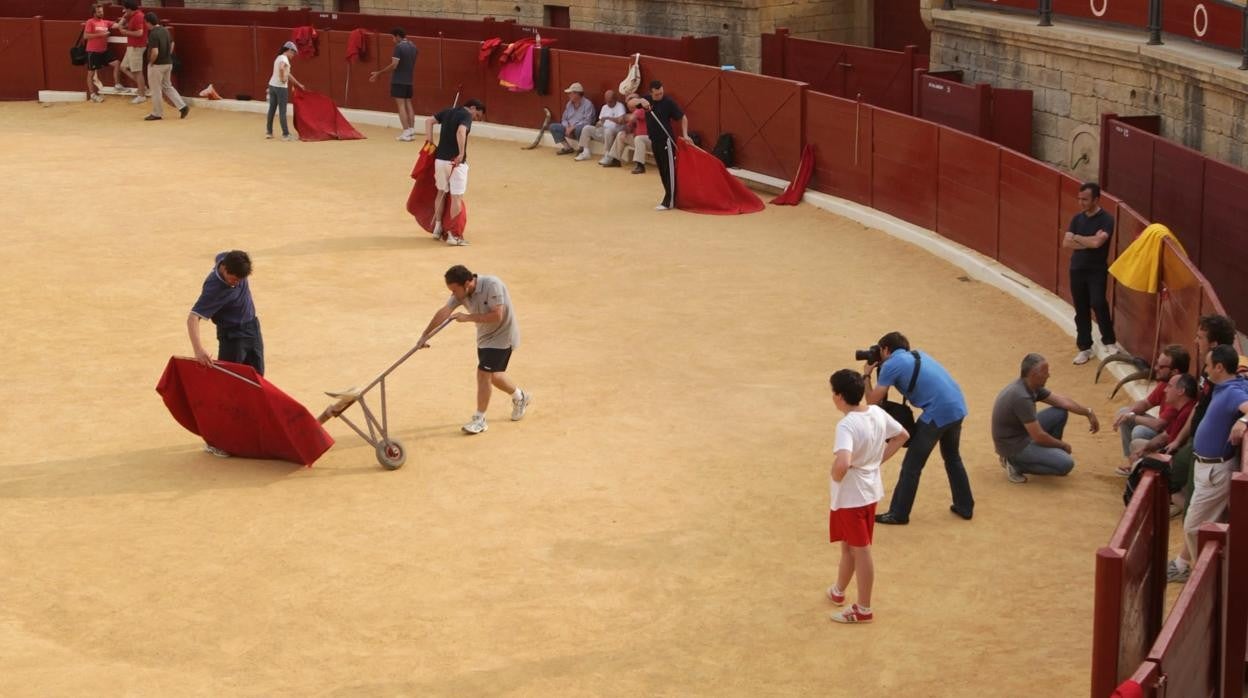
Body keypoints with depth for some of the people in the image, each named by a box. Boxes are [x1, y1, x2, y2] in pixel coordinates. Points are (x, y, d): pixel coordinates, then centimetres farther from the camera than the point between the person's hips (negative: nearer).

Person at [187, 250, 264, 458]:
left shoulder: (230, 261, -13)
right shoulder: (214, 289, -32)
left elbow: (219, 257, 13)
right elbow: (193, 318, -40)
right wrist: (198, 349, -54)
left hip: (252, 328, 8)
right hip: (232, 336, -8)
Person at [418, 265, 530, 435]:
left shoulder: (492, 285, -30)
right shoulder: (461, 292, -9)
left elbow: (497, 316, -33)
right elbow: (445, 311, -14)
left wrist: (468, 317, -30)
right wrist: (425, 335, -20)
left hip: (502, 336, -8)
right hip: (485, 337, 8)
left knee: (483, 373, -12)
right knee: (492, 376, 17)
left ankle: (479, 419, -2)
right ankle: (520, 398, 43)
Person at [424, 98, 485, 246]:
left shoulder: (448, 111, 12)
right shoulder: (467, 116, -10)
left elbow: (429, 121, 12)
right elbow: (461, 131, -28)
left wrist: (429, 140, 9)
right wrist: (462, 154, -26)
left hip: (440, 159, 7)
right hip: (456, 161, -7)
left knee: (442, 192, 23)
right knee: (456, 197, -1)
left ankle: (438, 227, 27)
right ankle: (453, 234, 0)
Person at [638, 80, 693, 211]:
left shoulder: (668, 103, -14)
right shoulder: (647, 100, 1)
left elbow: (683, 117, -7)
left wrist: (685, 135, -15)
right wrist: (641, 101, -21)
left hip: (665, 140, -6)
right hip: (653, 140, 6)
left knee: (669, 171, -5)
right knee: (662, 171, 14)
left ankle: (669, 202, -7)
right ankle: (670, 195, 26)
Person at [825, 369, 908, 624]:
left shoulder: (847, 425, -28)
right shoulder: (877, 413, -3)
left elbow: (843, 463, -42)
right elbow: (902, 436, 13)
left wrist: (836, 477, -20)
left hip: (850, 495, -8)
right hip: (870, 490, 8)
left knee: (860, 551, 7)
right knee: (849, 545, 22)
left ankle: (863, 610, 22)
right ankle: (838, 591, 39)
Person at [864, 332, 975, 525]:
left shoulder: (891, 364, -1)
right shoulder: (918, 355, 22)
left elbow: (873, 401, 1)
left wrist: (866, 375, 16)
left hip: (937, 413, -8)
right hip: (958, 407, 8)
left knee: (911, 465, 4)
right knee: (953, 458, 27)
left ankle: (898, 514, 11)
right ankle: (965, 506, 34)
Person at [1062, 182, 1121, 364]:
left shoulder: (1106, 219, -11)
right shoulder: (1077, 218, 6)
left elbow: (1097, 242, -24)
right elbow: (1066, 243, -3)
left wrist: (1077, 238, -8)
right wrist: (1088, 242, -14)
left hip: (1097, 271, -5)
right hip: (1077, 270, 5)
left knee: (1098, 304, -19)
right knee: (1081, 310, 8)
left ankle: (1109, 342, -2)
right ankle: (1084, 348, 17)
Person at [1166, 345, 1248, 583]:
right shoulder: (1225, 386, 1)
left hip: (1216, 469, -10)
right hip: (1207, 464, 10)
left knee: (1195, 526, 2)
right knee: (1195, 522, 24)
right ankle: (1182, 564, 38)